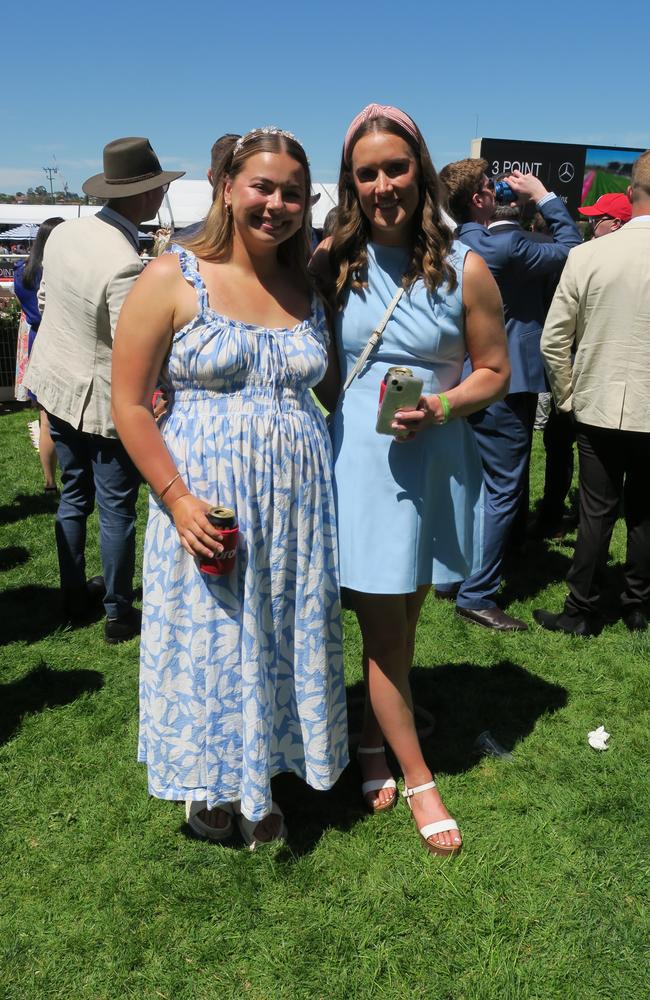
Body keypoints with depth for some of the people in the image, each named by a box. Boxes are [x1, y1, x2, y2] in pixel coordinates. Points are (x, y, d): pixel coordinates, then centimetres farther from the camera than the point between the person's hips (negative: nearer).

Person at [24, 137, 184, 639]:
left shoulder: (64, 233, -4)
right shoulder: (125, 265, -28)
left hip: (56, 385, 8)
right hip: (104, 399, -8)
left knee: (74, 493, 21)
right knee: (117, 507, 7)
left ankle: (74, 594, 34)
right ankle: (119, 614, 20)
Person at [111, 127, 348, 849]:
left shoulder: (310, 289, 8)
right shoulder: (172, 279, -5)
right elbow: (129, 404, -8)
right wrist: (178, 499, -16)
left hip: (300, 503, 4)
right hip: (206, 503, -4)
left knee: (290, 641, 13)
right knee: (210, 644, 9)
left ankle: (262, 782, 37)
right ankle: (212, 784, 36)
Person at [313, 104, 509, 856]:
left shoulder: (463, 270, -3)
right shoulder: (330, 265, -1)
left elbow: (494, 371, 2)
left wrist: (441, 405, -16)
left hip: (434, 466, 1)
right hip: (355, 465, -1)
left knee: (401, 624, 16)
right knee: (382, 632, 5)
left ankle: (374, 746, 40)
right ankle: (417, 779, 23)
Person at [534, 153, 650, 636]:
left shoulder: (587, 255, -9)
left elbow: (553, 341, -6)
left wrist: (567, 397, 6)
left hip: (599, 408, 0)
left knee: (597, 511, 9)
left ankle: (584, 611, 16)